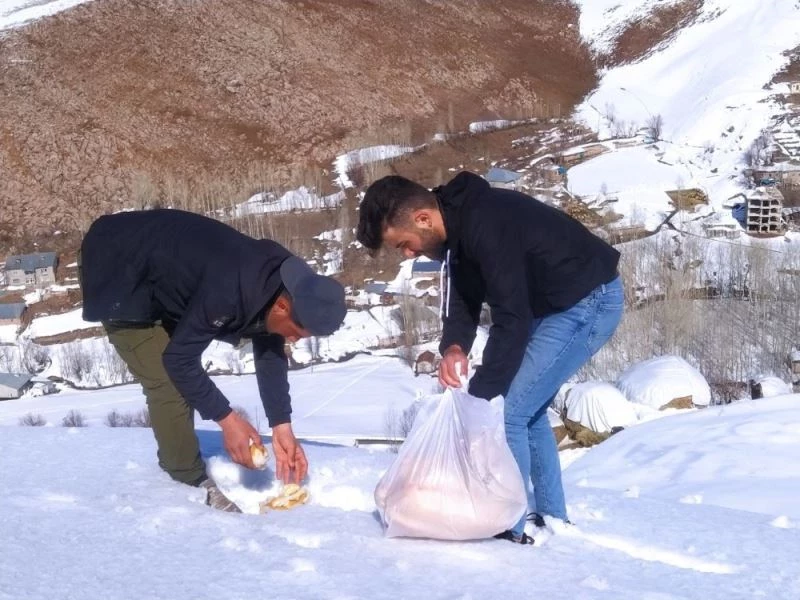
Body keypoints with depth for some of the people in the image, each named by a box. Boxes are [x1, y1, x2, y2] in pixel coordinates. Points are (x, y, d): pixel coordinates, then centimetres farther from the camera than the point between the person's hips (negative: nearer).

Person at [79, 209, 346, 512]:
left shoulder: (274, 285, -10)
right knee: (167, 382, -13)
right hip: (118, 274, -9)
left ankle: (174, 467, 26)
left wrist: (282, 427, -2)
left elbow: (271, 356, 2)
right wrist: (227, 419, -23)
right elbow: (178, 358, -29)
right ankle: (192, 483, -3)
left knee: (179, 381, 14)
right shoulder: (227, 291, -37)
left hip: (159, 283, 9)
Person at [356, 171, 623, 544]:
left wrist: (479, 394, -22)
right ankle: (551, 518, 26)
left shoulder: (486, 227, -30)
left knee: (508, 410, -10)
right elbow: (462, 296, 4)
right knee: (527, 408, 17)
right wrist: (454, 346, -17)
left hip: (589, 301, -10)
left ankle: (509, 526, 1)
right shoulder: (457, 223, -1)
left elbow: (512, 319, -28)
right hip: (552, 303, 10)